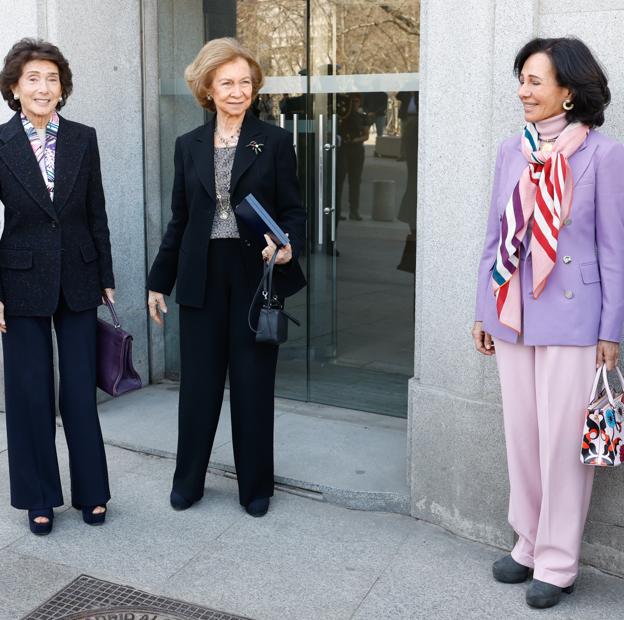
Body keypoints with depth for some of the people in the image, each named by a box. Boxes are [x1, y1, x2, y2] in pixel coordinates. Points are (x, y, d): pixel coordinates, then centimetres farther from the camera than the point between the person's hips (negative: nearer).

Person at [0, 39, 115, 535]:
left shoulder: (83, 139, 2)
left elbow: (97, 215, 5)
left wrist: (106, 279, 5)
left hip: (78, 281, 1)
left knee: (81, 392, 7)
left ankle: (92, 492, 22)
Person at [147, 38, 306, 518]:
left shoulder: (274, 141, 1)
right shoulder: (189, 146, 9)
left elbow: (293, 210, 1)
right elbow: (179, 220, 12)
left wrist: (289, 246, -21)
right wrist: (159, 281, 11)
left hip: (256, 275, -2)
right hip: (202, 276, 2)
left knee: (254, 383, 6)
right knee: (198, 381, 8)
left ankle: (255, 486, 22)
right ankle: (188, 480, 26)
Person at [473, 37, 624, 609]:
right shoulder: (512, 151, 7)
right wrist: (484, 311, 11)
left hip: (571, 319, -5)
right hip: (513, 317, 5)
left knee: (562, 441, 3)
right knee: (521, 436, 13)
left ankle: (557, 562, 18)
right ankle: (529, 544, 30)